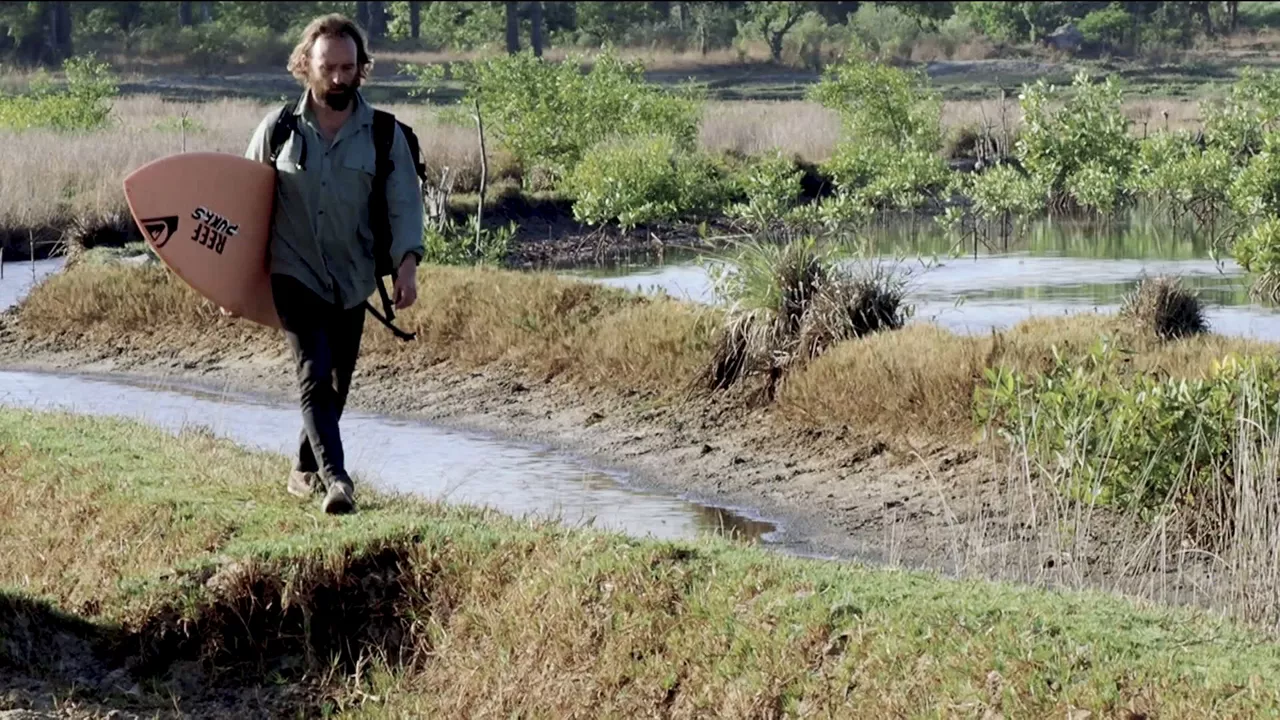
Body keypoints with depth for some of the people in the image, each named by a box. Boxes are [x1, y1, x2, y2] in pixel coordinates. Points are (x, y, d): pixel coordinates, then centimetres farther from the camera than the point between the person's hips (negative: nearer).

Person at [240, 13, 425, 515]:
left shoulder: (383, 135, 0)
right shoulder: (278, 129, 0)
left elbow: (404, 203, -4)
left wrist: (407, 264, -19)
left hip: (353, 280, 2)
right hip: (295, 274, -2)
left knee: (337, 383, 12)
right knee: (314, 374, -16)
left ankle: (305, 470, 32)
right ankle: (335, 479, -23)